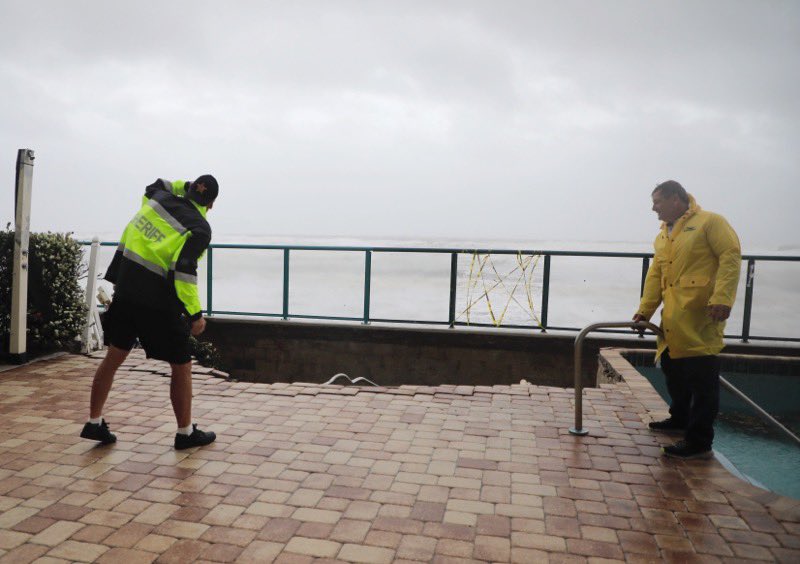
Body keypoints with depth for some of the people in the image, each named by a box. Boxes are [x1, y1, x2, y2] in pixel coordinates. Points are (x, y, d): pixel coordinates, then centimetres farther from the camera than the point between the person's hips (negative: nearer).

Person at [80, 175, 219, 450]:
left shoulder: (158, 198, 6)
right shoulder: (200, 229, -11)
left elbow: (156, 185, 33)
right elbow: (184, 271, -20)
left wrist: (187, 186, 26)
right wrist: (195, 313, -17)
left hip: (125, 290, 6)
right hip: (157, 302, -6)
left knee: (113, 357, 18)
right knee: (181, 366, 8)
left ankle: (94, 423, 26)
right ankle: (186, 432, 18)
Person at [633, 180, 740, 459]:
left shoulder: (709, 221, -4)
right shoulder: (663, 236, 19)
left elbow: (731, 256, -13)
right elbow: (655, 274, 16)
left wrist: (722, 297, -22)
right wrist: (645, 309, 8)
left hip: (701, 316, -8)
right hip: (672, 318, 9)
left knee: (702, 378, -6)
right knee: (673, 369, 19)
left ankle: (699, 442, -1)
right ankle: (680, 419, 38)